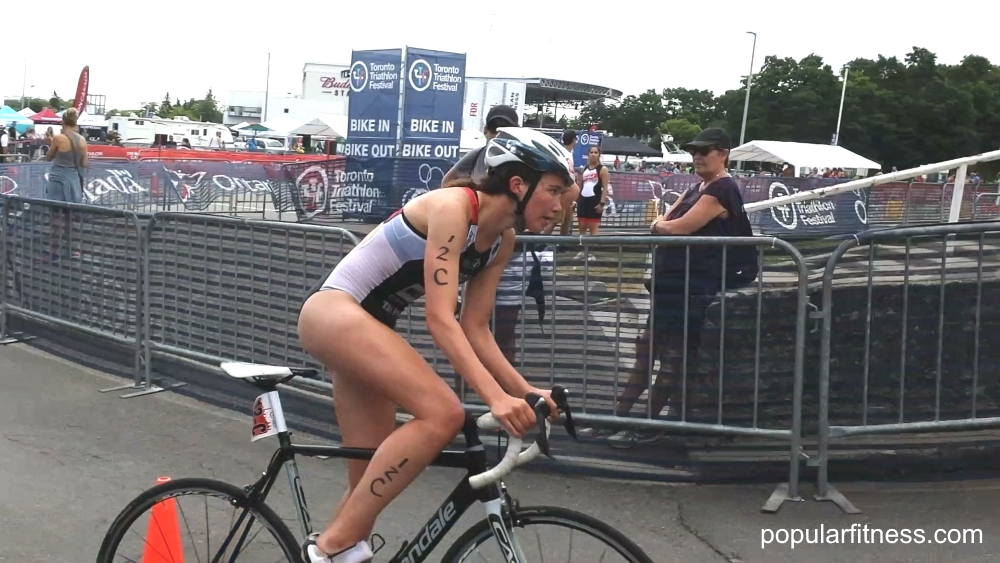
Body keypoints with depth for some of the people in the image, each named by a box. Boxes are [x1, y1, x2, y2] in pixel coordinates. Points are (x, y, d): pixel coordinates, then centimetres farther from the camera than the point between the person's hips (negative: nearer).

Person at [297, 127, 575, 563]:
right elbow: (440, 319, -27)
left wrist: (524, 391, -5)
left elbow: (475, 330, 7)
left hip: (364, 326, 10)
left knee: (371, 484, 9)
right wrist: (497, 397, -35)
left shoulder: (502, 240, 5)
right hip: (333, 313, -10)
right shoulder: (452, 207, -20)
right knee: (442, 414, -25)